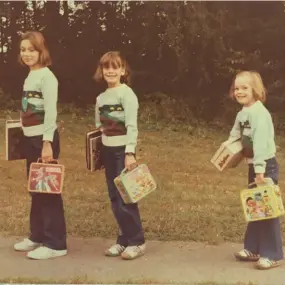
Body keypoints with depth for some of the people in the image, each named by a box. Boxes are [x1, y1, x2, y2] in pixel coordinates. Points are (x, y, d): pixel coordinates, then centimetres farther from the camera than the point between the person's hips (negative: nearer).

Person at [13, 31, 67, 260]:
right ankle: (37, 236, 28)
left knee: (49, 190, -4)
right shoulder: (30, 76, 13)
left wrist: (47, 144, -23)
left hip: (44, 138, -9)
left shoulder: (46, 76, -13)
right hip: (31, 138, 9)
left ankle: (56, 244, 3)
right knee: (36, 189, 15)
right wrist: (30, 140, 16)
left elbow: (51, 112, -19)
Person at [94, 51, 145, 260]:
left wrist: (130, 153, -22)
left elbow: (132, 126, -16)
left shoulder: (127, 94, -10)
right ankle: (124, 239, 19)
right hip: (108, 150, 7)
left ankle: (137, 241, 6)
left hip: (123, 150, -7)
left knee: (125, 197, -5)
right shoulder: (101, 98, 11)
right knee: (115, 198, 9)